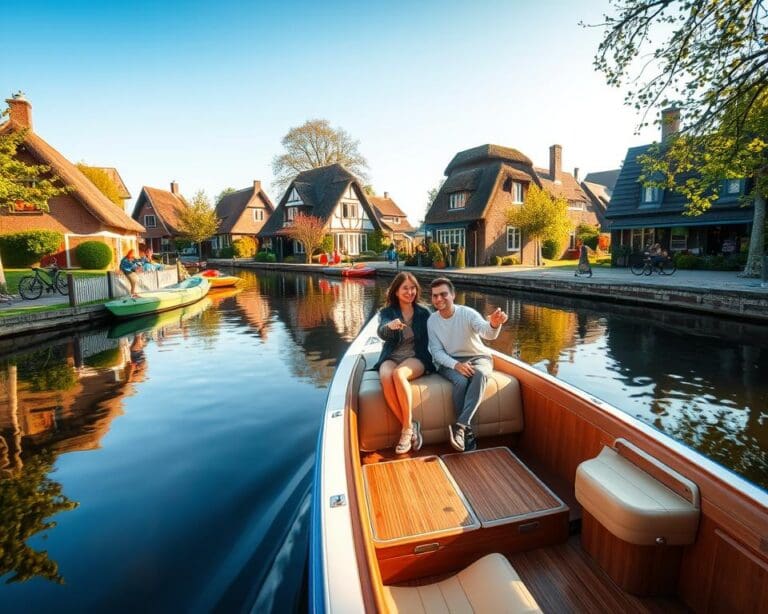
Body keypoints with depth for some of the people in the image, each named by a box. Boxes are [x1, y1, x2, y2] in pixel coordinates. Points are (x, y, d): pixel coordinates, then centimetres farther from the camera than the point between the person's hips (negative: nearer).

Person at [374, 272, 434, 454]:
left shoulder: (423, 312, 8)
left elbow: (426, 340, 12)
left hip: (416, 358, -1)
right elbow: (382, 333, -17)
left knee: (398, 374, -35)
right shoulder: (386, 312, 4)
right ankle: (410, 426, -20)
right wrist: (390, 326, -40)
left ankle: (407, 428, -22)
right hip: (390, 358, 1)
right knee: (386, 378, -34)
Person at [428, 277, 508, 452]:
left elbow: (488, 333, -29)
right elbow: (436, 352, -6)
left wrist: (494, 324, -55)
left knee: (479, 375, -35)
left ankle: (460, 425, -34)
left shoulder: (467, 313, -12)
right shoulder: (432, 320, -4)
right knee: (461, 381, -32)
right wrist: (456, 365, -25)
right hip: (449, 362, 1)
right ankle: (467, 430, -18)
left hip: (478, 357, -1)